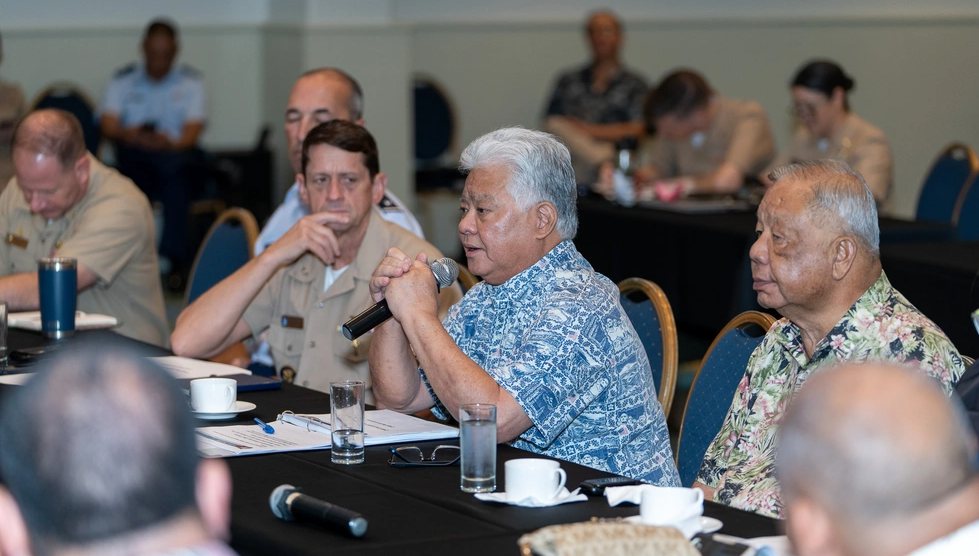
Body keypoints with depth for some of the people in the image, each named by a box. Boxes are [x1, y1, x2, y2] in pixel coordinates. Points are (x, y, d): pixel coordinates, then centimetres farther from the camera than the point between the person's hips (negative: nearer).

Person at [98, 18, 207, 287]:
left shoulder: (190, 81, 10)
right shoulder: (123, 80, 12)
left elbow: (192, 131, -5)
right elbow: (108, 123, -3)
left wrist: (172, 144, -29)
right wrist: (126, 134, -28)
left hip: (178, 156, -1)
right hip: (135, 158, 1)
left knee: (177, 164, -37)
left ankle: (174, 253, -37)